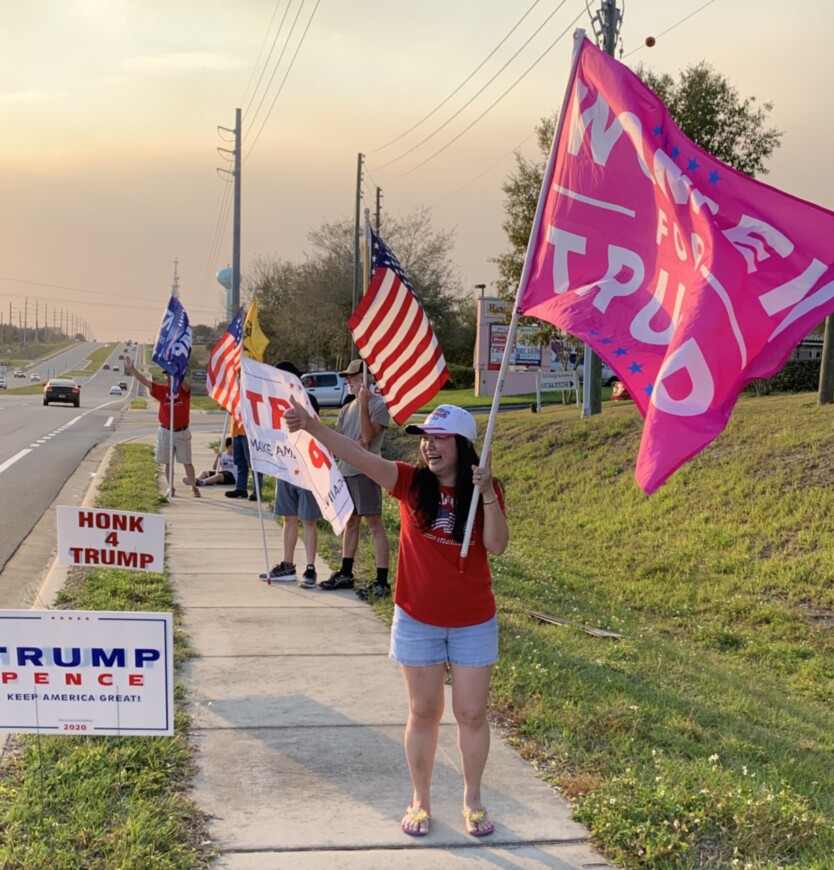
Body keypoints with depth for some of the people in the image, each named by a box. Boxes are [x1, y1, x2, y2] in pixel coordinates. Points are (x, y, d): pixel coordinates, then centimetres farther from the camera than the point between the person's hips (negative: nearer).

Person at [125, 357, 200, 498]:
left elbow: (184, 381, -29)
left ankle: (194, 487, 11)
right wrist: (131, 368, -11)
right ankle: (171, 488, 18)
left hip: (182, 433, -3)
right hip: (165, 432, 3)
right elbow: (144, 380, -2)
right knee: (167, 462, 9)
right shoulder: (161, 389, 2)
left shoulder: (184, 389, -6)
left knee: (187, 462, 3)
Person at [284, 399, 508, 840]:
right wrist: (311, 425, -37)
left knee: (472, 714, 9)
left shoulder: (485, 490, -6)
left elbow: (497, 546, -17)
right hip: (418, 621, 0)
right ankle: (420, 801, 28)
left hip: (473, 623, 0)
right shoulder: (411, 482, -9)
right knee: (423, 713, 11)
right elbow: (357, 455, -23)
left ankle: (472, 800, 28)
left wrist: (487, 495, -28)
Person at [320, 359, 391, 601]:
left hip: (366, 471, -8)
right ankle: (345, 574, 25)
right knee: (350, 522, 16)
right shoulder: (347, 409, 16)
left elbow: (368, 435, -19)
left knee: (374, 524, -9)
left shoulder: (378, 404, -8)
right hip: (345, 470, 8)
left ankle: (382, 581, -9)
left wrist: (364, 405, -23)